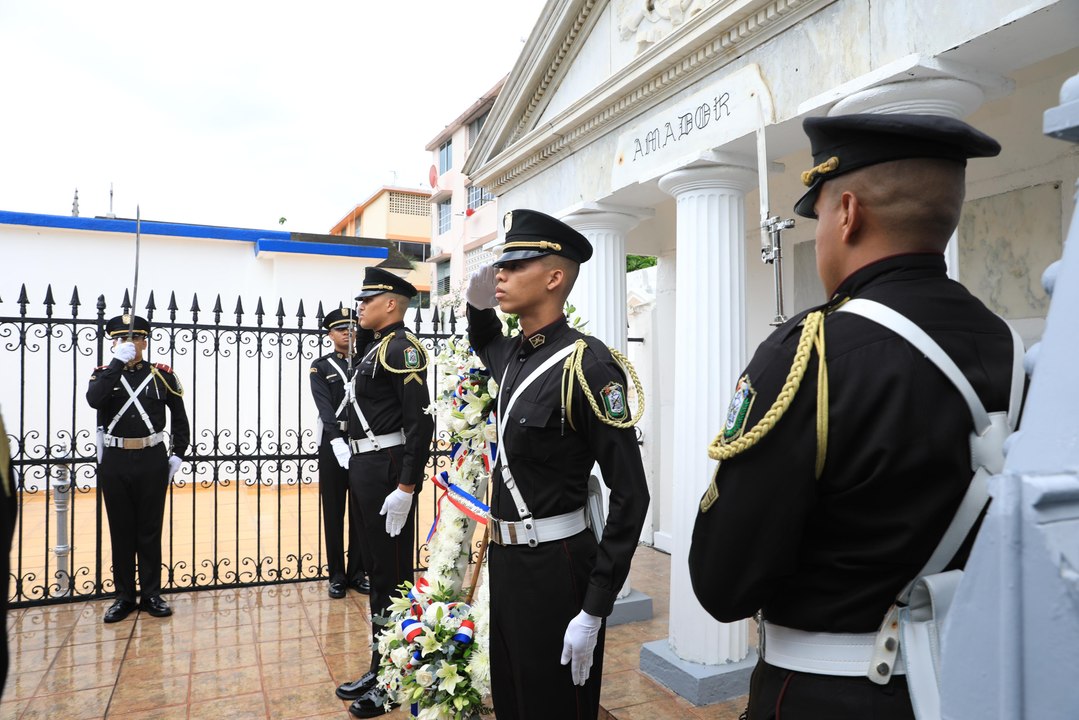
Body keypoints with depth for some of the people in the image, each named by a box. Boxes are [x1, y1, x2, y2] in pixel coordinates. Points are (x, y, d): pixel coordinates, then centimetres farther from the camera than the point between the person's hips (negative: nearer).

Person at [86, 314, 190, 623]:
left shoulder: (162, 375, 1)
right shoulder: (104, 374, 3)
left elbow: (179, 417, 8)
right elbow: (93, 399, -21)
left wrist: (178, 454, 3)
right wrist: (118, 362, -22)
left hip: (152, 460, -1)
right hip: (114, 462, 1)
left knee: (150, 530, 7)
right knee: (121, 530, 9)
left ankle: (152, 594, 18)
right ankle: (124, 596, 20)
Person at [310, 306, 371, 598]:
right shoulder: (320, 366, 2)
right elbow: (325, 408, -11)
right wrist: (338, 442, -22)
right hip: (332, 443, -2)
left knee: (361, 511, 7)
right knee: (334, 511, 6)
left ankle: (357, 572, 19)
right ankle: (337, 575, 17)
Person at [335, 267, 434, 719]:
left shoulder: (401, 348, -14)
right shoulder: (375, 349, 16)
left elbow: (421, 423, -21)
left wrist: (406, 488, -23)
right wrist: (357, 468, 20)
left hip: (387, 471, -10)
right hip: (365, 469, 10)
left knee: (393, 575, 1)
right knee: (376, 570, 17)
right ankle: (380, 668, 31)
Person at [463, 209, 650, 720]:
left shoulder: (586, 365, -20)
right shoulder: (514, 356, 4)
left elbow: (630, 494, -19)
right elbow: (482, 343, 31)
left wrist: (595, 609, -19)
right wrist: (477, 304, 9)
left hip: (555, 568, -8)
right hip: (505, 562, 8)